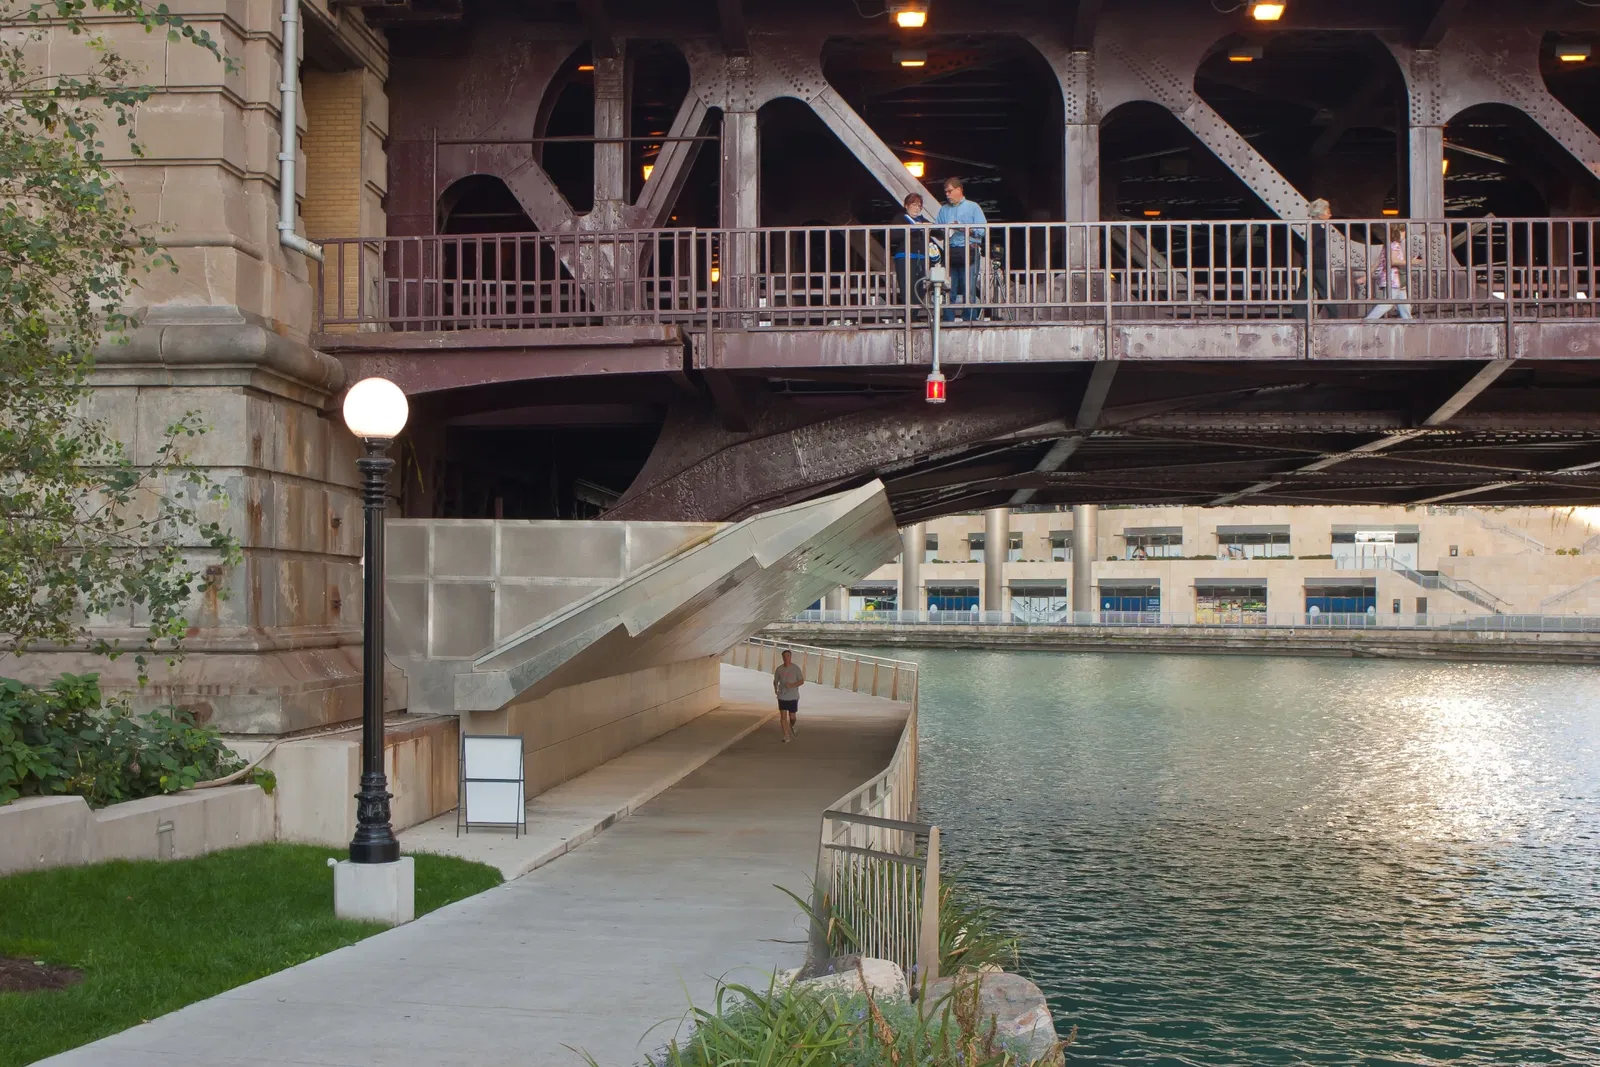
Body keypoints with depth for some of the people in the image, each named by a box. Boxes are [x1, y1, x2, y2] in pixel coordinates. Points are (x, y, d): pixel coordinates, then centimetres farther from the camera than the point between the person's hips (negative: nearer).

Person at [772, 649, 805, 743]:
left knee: (792, 717, 5)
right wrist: (775, 689, -4)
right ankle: (786, 737, -2)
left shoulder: (796, 669, -5)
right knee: (783, 716, -6)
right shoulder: (779, 669, 2)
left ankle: (791, 726, 39)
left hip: (793, 697, -1)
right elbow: (775, 680, 15)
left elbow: (802, 681, -4)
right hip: (782, 697, 1)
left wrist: (792, 685, -20)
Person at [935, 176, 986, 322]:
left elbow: (981, 230, -2)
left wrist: (962, 228, -11)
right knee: (949, 292, -1)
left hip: (969, 252, -3)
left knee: (968, 291, -7)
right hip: (950, 253, 3)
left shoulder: (973, 207, 8)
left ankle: (969, 320, -4)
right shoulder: (943, 210, 21)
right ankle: (948, 322, 1)